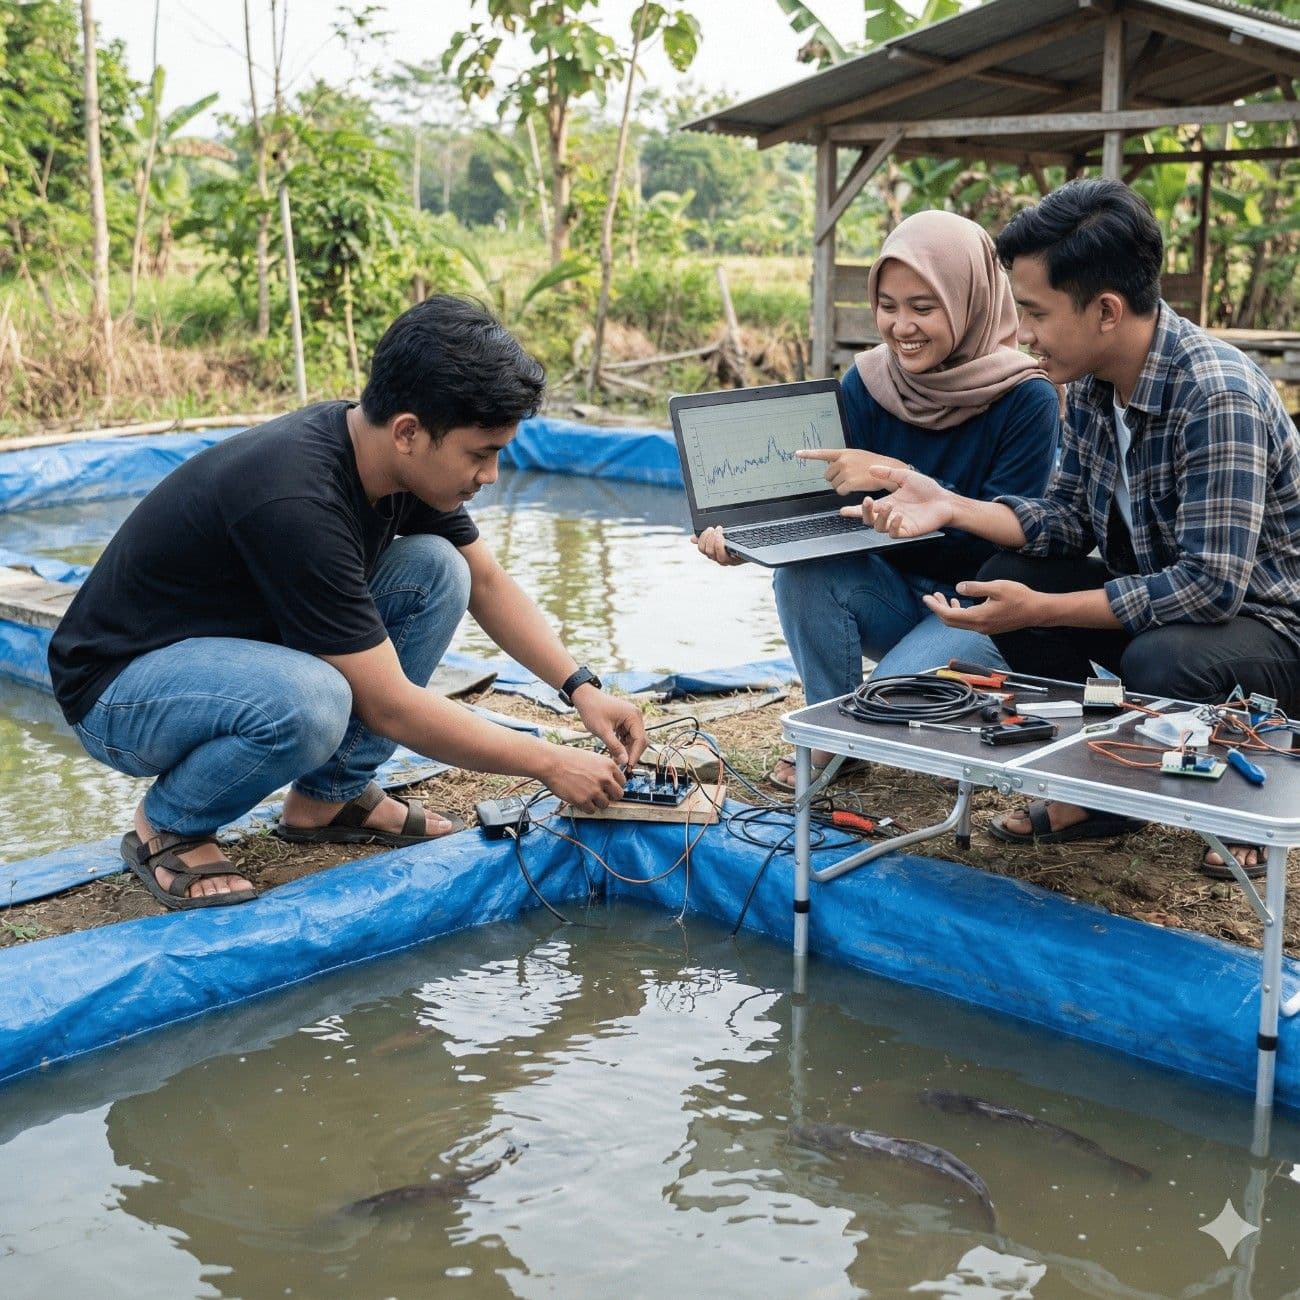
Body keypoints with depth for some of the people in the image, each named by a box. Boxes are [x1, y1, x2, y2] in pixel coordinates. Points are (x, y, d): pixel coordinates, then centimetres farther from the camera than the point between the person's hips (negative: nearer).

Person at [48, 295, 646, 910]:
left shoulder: (398, 459, -9)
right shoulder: (297, 501, -34)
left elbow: (485, 583, 8)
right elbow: (388, 706, -27)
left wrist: (581, 686, -3)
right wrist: (547, 762, -20)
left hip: (241, 641, 8)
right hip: (118, 682, -8)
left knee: (436, 570, -8)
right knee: (306, 702, -39)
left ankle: (331, 795, 5)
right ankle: (166, 824, -7)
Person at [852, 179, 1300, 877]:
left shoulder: (1218, 396, -29)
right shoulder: (1093, 382, -4)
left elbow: (1211, 584, -32)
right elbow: (1069, 518, 3)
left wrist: (1039, 610, -29)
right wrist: (950, 506, -12)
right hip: (1156, 598, 8)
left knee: (1158, 663, -36)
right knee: (1002, 580, -8)